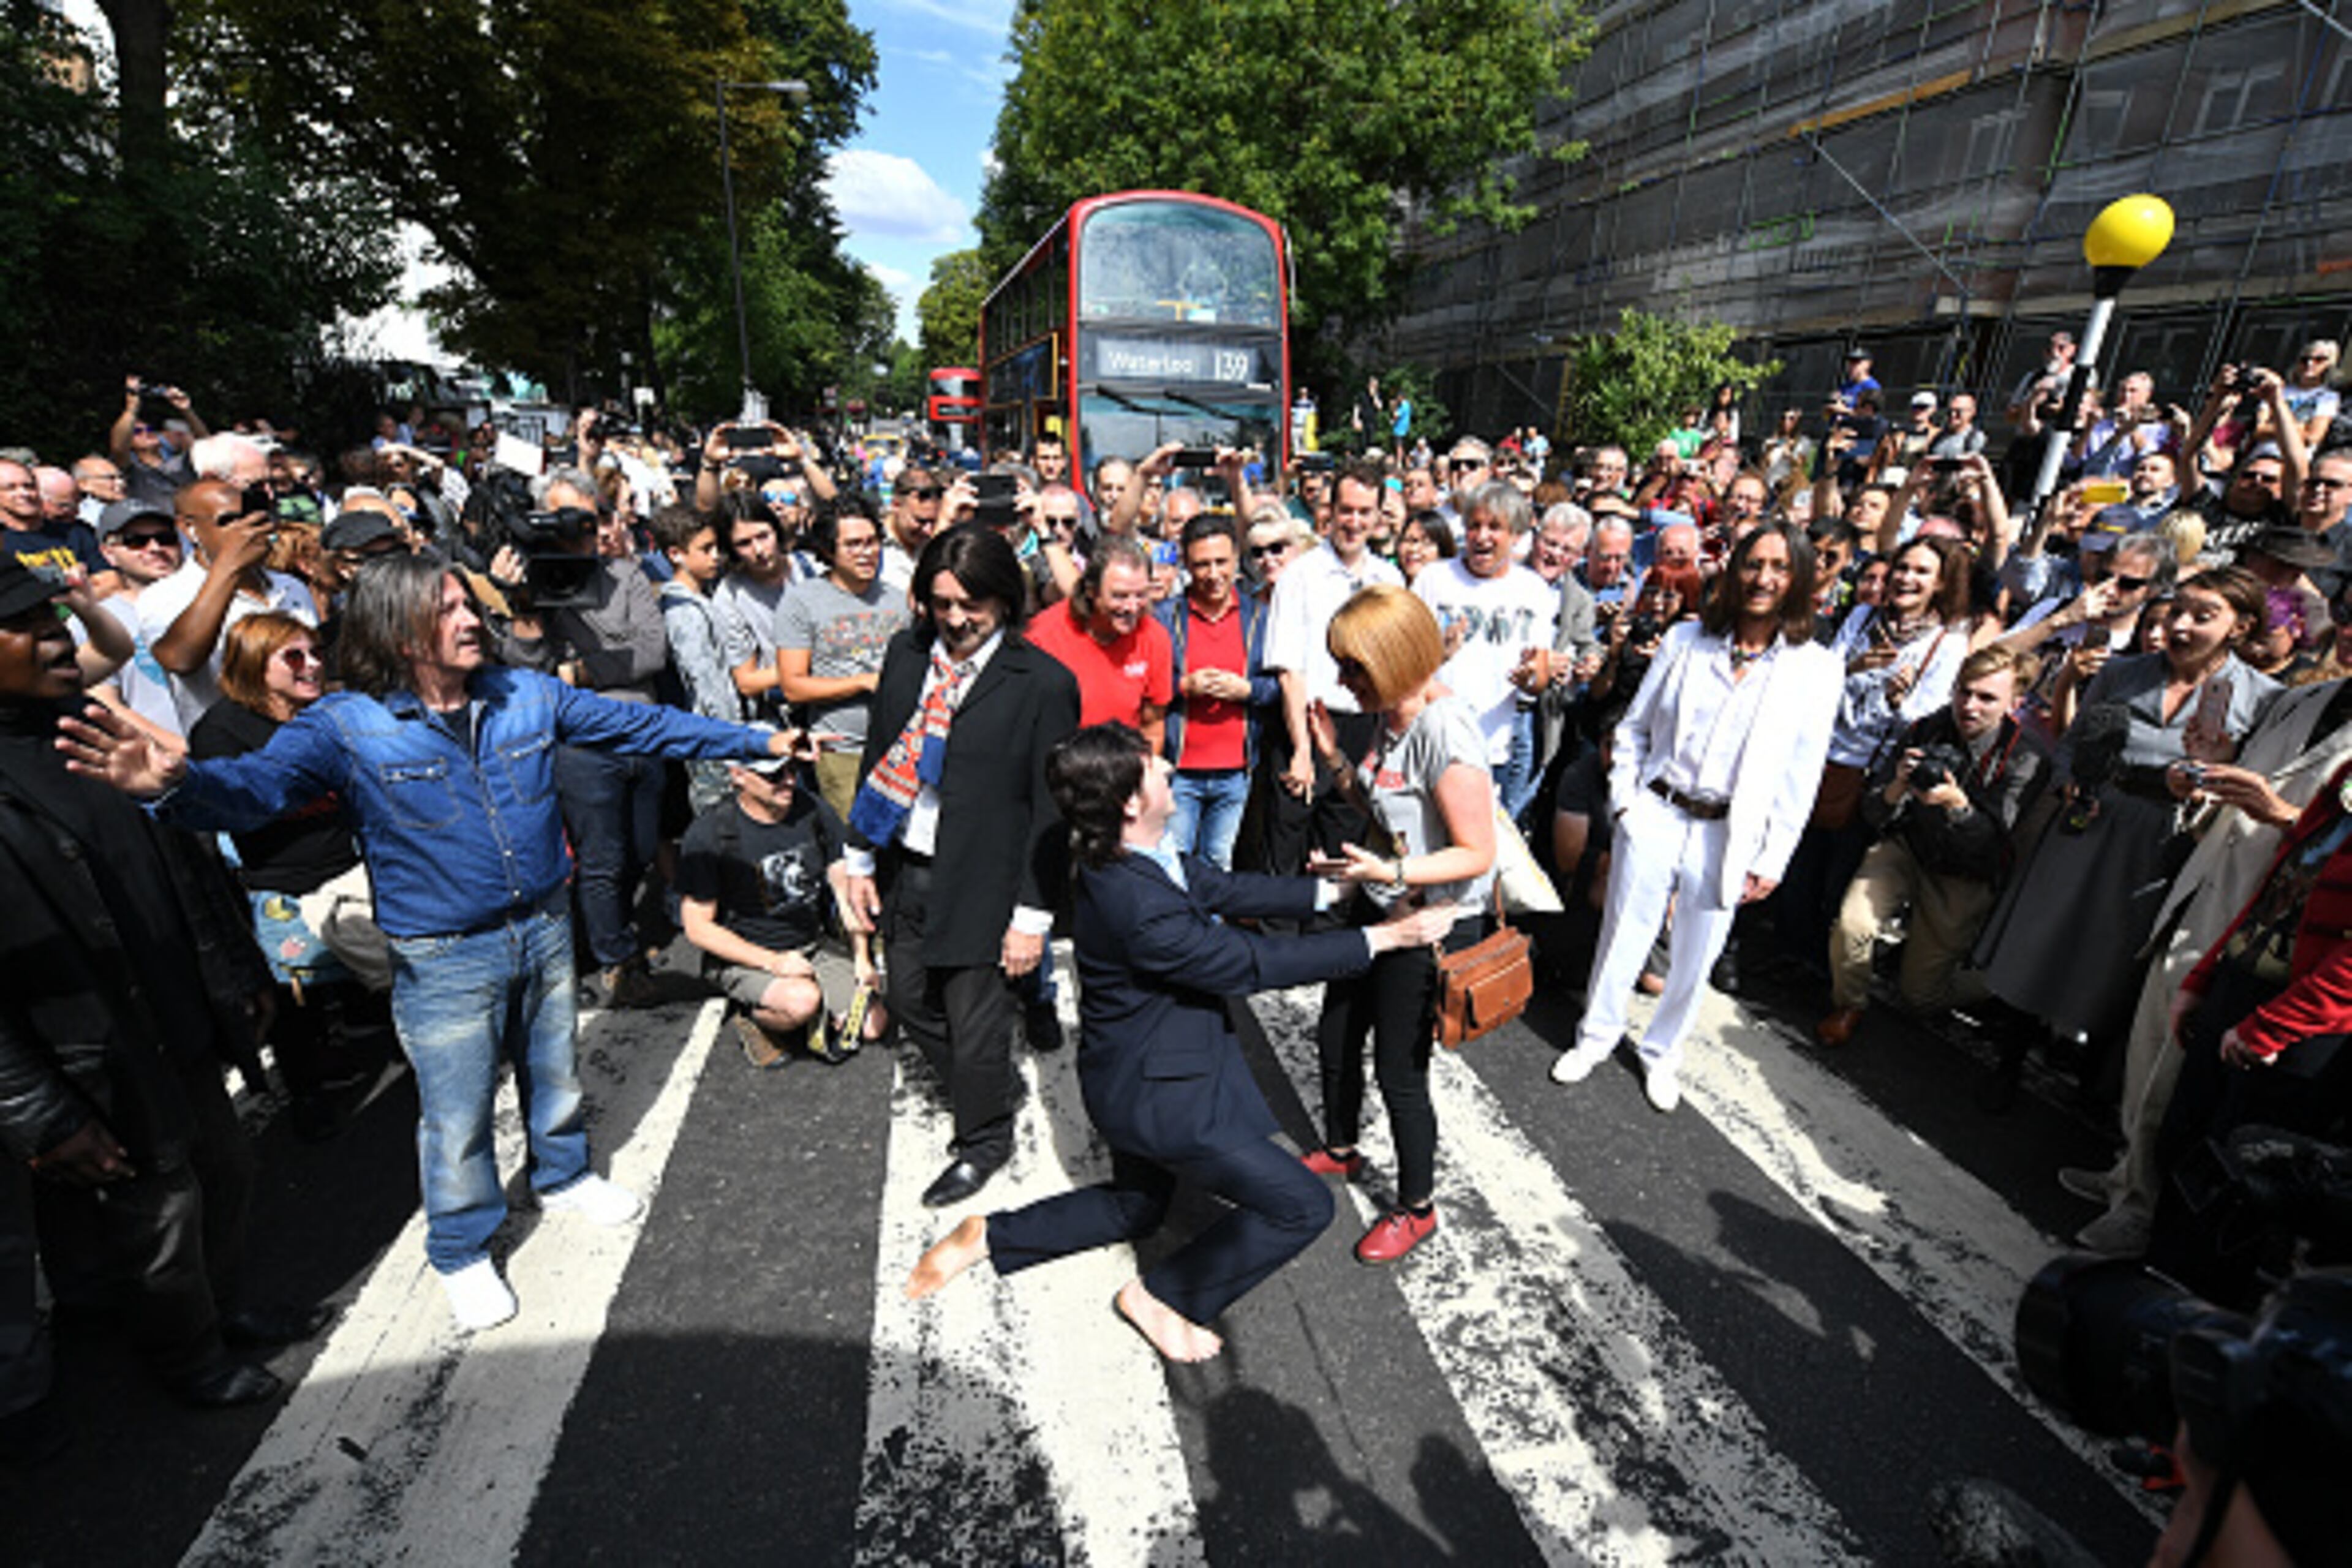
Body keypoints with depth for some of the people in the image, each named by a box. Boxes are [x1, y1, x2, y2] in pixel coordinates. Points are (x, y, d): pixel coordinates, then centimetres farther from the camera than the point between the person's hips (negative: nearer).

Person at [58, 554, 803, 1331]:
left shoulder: (528, 694, -4)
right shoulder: (345, 725, -14)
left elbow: (640, 723, -1)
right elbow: (259, 782, -27)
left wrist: (757, 740, -1)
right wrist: (179, 781, -51)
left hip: (545, 928, 4)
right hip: (445, 960, -3)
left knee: (555, 1072, 23)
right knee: (457, 1119, 11)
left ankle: (564, 1177, 50)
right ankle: (463, 1253, 36)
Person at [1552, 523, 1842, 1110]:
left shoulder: (1817, 668, -1)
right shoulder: (1687, 640, 2)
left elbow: (1802, 775, 0)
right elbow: (1634, 726, 8)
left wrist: (1773, 859, -1)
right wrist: (1624, 796, -1)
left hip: (1730, 836, 0)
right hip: (1654, 815, 0)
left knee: (1695, 958, 12)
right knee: (1623, 935, 7)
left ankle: (1662, 1051, 35)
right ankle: (1596, 1035, 30)